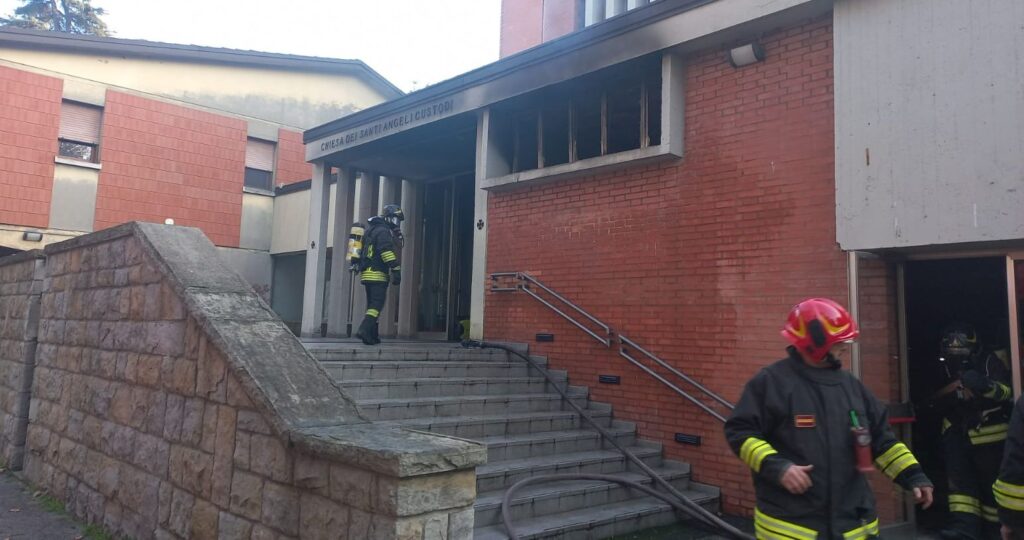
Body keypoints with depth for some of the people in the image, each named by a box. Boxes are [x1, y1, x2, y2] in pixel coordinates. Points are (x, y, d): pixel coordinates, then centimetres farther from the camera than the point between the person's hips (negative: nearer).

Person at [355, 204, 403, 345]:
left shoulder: (371, 230, 23)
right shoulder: (384, 231, -8)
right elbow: (388, 252, -20)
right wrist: (396, 270, -22)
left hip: (366, 274, 10)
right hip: (378, 274, -10)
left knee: (372, 305, 12)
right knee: (377, 304, -10)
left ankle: (372, 335, 12)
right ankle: (364, 330, -21)